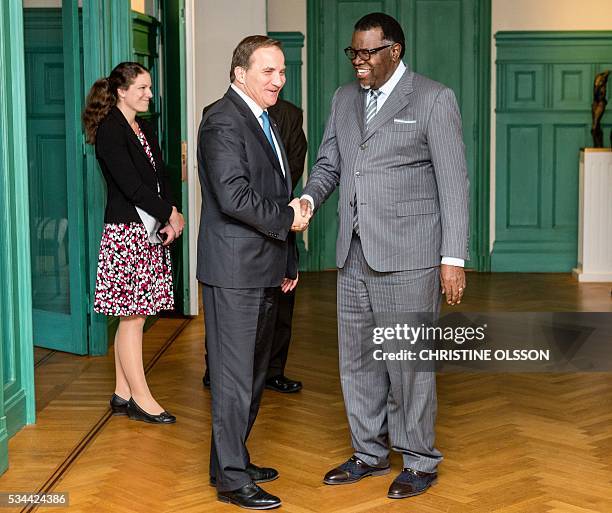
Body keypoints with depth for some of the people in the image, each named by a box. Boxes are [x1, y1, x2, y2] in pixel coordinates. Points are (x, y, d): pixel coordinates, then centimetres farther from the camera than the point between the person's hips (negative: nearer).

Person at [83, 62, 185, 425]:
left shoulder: (146, 130, 17)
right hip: (126, 231, -8)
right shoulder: (109, 130, -10)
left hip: (152, 231, 8)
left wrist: (170, 220, -3)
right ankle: (140, 398, 4)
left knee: (133, 316, 10)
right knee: (133, 316, -3)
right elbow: (131, 185, -16)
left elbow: (161, 177, 12)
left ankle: (123, 394, 17)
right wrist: (171, 214, -11)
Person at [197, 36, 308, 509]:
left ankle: (232, 459, 28)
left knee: (254, 372, 16)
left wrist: (288, 261, 19)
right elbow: (234, 196, -24)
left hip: (265, 270, 10)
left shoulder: (265, 120, 18)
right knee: (234, 374, -3)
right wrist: (286, 218, -11)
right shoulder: (223, 121, -14)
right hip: (235, 270, -10)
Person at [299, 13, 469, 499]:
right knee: (357, 358, 13)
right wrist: (309, 198, -8)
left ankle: (419, 459, 17)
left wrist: (453, 258, -11)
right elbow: (329, 162, 15)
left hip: (407, 256, -6)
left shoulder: (434, 99, -6)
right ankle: (369, 453, 28)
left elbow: (453, 182, -7)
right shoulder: (345, 98, 12)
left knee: (408, 360, 1)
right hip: (354, 255, 6)